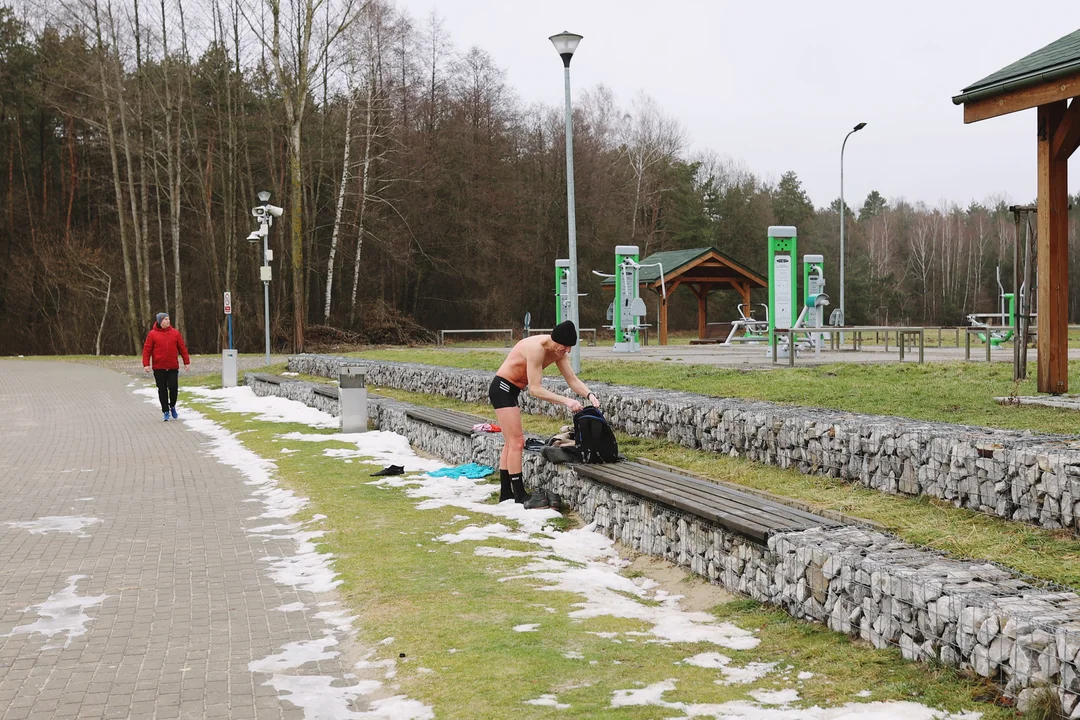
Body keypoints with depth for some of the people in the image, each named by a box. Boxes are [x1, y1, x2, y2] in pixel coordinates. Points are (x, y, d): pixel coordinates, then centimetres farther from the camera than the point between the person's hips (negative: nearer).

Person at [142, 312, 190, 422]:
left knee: (173, 388, -3)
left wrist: (187, 362, 5)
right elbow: (147, 349, -2)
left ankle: (172, 406, 22)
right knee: (162, 390, 3)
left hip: (173, 367, 1)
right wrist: (146, 364, -9)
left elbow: (182, 348, 7)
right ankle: (165, 411, 12)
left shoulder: (175, 332, 5)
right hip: (159, 368, -1)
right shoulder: (152, 334, 0)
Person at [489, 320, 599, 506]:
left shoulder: (558, 351, -2)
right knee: (517, 442, -10)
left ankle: (506, 493, 20)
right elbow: (535, 389, -29)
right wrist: (566, 401, -33)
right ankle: (520, 495, -7)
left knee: (510, 443, 14)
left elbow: (573, 380, 0)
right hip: (502, 388, -10)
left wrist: (589, 395, -18)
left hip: (510, 391, 10)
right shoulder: (536, 348, -29)